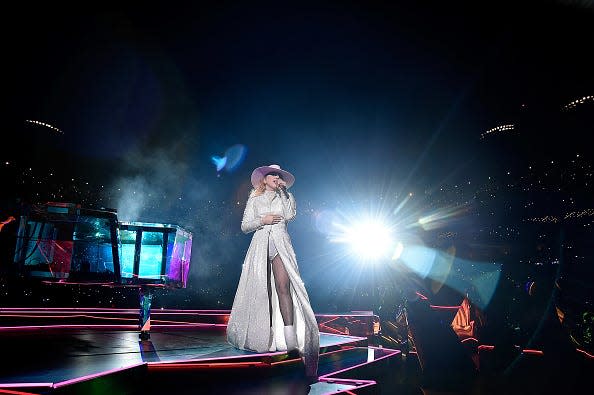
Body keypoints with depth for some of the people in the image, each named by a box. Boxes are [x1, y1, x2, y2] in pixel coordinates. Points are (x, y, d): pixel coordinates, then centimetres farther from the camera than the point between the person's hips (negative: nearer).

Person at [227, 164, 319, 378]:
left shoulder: (284, 197, 18)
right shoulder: (254, 200, 17)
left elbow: (290, 214, -3)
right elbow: (245, 226, 11)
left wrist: (284, 190, 1)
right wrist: (263, 220, -5)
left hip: (280, 243, -1)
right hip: (260, 244, 1)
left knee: (283, 286, -16)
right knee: (260, 289, -3)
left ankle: (291, 342, -21)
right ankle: (261, 336, 11)